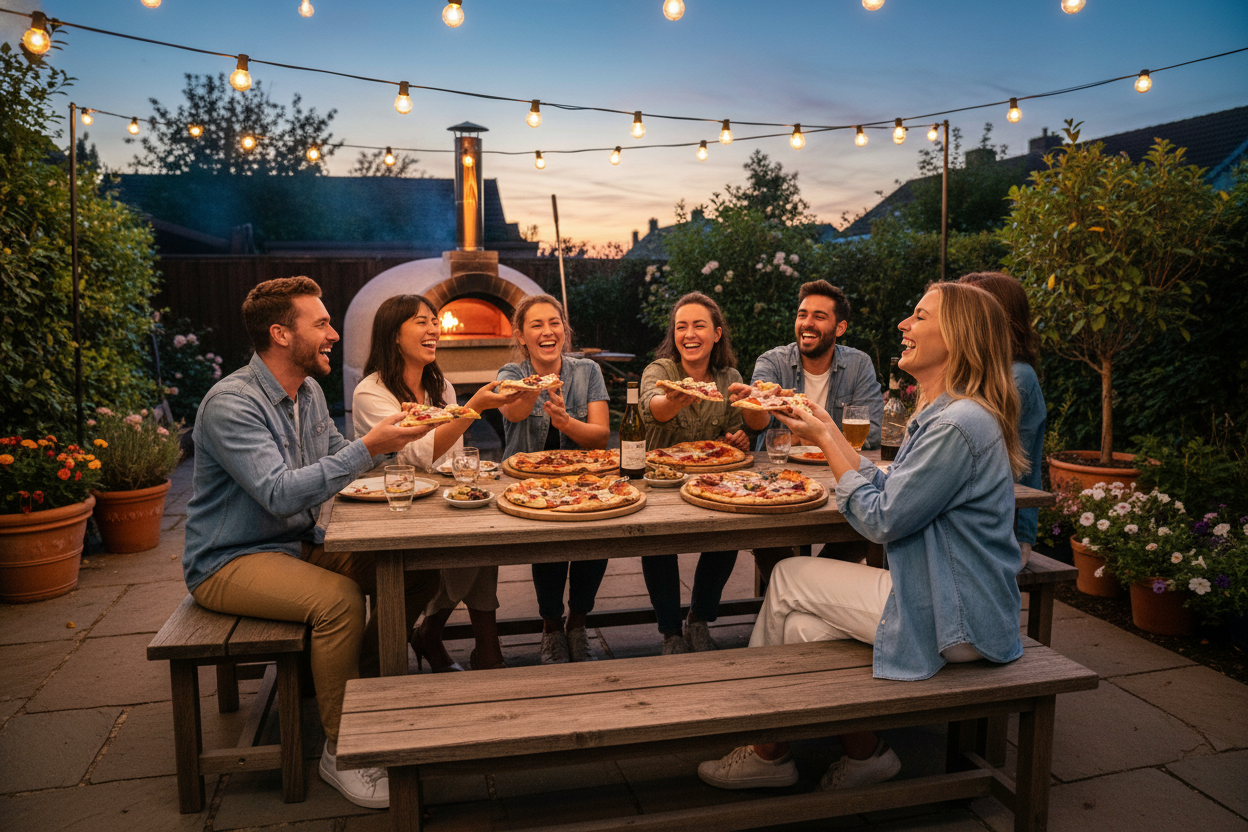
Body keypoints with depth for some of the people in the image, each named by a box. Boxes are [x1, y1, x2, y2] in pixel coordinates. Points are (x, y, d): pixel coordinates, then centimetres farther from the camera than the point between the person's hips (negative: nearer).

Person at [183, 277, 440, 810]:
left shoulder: (308, 391, 6)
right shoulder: (231, 403, -21)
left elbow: (336, 459, 18)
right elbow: (280, 493, -31)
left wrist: (386, 439, 0)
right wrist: (368, 447, -33)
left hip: (303, 544, 8)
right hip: (230, 562, -8)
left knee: (420, 570, -7)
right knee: (338, 598, -34)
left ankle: (361, 676, 14)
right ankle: (341, 752, -16)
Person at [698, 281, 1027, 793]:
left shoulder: (960, 425, -23)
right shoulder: (944, 414, 11)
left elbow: (881, 520, -18)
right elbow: (889, 494, 10)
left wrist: (826, 441, -10)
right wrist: (829, 433, 9)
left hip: (956, 622, -9)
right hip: (948, 603, 9)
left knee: (789, 579, -2)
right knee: (800, 628, 1)